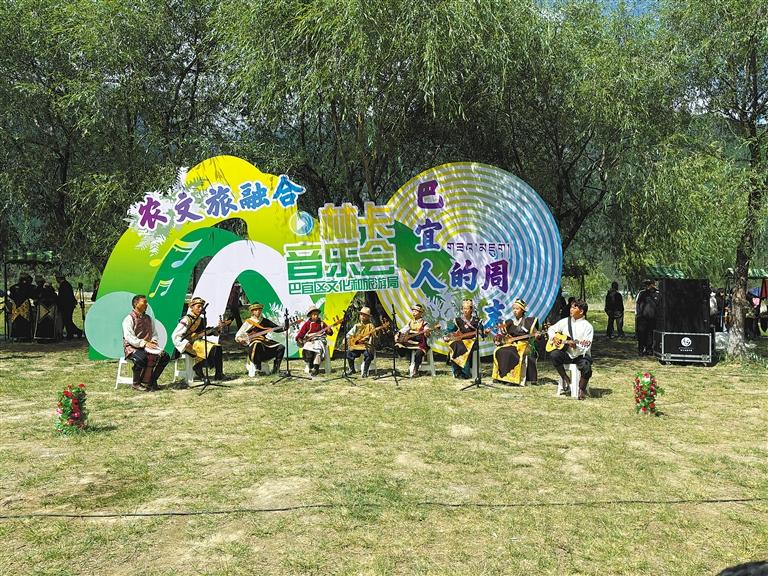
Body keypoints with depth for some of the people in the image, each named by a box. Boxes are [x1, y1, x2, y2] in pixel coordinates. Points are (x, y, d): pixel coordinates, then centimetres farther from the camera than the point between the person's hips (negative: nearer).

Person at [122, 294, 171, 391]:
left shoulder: (149, 319, 16)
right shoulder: (129, 319, -7)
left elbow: (154, 333, 22)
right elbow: (129, 338, -17)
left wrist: (153, 341, -1)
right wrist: (144, 343, -25)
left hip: (147, 346, 7)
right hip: (132, 347, -7)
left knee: (165, 357, -15)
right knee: (141, 358, -39)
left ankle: (152, 380, -3)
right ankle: (136, 383, -16)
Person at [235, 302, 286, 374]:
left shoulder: (265, 321, 16)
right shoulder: (248, 322, 6)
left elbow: (277, 328, 11)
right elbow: (237, 336, 5)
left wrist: (284, 328, -9)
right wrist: (240, 339, -18)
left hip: (265, 342, 5)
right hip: (254, 342, -5)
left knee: (281, 347, -14)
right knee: (257, 345, -42)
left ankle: (275, 369, -7)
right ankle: (258, 368, -30)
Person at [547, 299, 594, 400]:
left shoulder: (587, 327, -7)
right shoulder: (565, 321, 6)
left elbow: (585, 348, -13)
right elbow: (551, 329, 19)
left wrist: (575, 345, -30)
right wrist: (554, 338, 0)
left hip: (581, 355, -4)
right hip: (566, 353, 4)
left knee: (586, 369, -33)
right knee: (554, 355, -28)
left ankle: (582, 389, -1)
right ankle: (566, 380, -8)